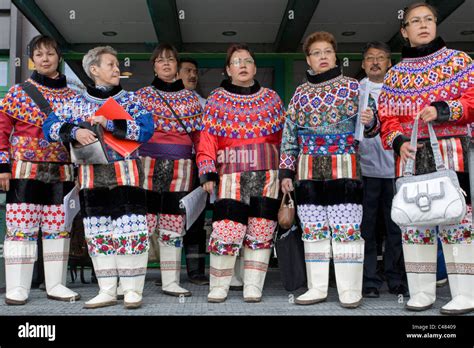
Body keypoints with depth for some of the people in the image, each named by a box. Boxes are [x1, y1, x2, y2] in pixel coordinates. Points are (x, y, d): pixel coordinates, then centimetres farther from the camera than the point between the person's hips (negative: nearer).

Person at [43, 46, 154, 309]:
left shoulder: (130, 99, 5)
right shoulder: (78, 103, 10)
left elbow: (146, 129, -9)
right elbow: (50, 127, 6)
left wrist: (109, 123, -17)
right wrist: (74, 131, -14)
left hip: (125, 173, -3)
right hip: (92, 176, 3)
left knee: (130, 229, -5)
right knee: (98, 232, 6)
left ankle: (133, 290, 5)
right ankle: (107, 291, 16)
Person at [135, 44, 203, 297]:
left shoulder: (190, 97, 13)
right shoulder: (142, 95, 9)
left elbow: (199, 136, 11)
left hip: (180, 168, 2)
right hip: (148, 163, -2)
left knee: (174, 225, 5)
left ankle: (170, 282, 13)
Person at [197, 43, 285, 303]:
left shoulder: (271, 98, 14)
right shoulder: (216, 100, 9)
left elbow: (282, 137, 13)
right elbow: (208, 138, 3)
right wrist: (208, 173, -7)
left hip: (267, 173, 2)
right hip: (232, 172, -2)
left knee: (261, 231, 2)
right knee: (226, 229, -9)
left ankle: (253, 287, 12)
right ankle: (218, 287, 6)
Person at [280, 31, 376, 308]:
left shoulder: (352, 87, 6)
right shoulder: (300, 93, 13)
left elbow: (368, 126, 6)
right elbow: (289, 135, 13)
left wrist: (370, 121, -18)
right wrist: (286, 171, 8)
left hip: (344, 169, -3)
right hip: (308, 172, 3)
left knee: (346, 229, -6)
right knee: (313, 230, 7)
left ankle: (351, 290, 5)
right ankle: (317, 288, 17)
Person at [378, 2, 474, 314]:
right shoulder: (395, 74, 14)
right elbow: (388, 117, 9)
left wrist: (442, 110, -16)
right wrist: (399, 142, -9)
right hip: (412, 154, 3)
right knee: (414, 220, 2)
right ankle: (422, 292, 11)